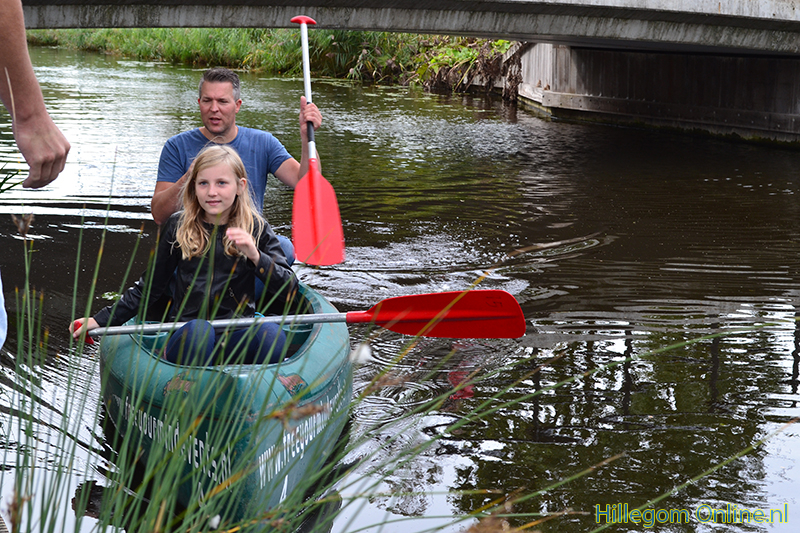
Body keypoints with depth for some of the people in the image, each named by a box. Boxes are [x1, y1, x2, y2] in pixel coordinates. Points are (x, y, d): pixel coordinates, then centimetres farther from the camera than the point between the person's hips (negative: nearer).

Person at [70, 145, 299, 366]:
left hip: (239, 339, 0)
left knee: (272, 333, -34)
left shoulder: (257, 229, 6)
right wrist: (101, 320, 11)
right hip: (186, 341, 0)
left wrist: (255, 256, -17)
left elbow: (290, 292, -2)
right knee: (198, 330, -36)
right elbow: (149, 287, 17)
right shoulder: (178, 227, 9)